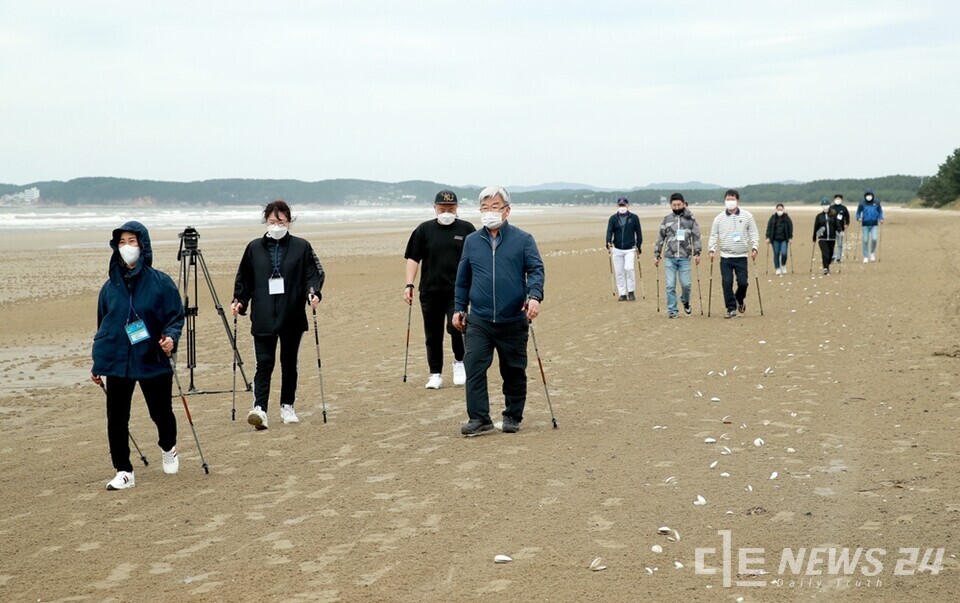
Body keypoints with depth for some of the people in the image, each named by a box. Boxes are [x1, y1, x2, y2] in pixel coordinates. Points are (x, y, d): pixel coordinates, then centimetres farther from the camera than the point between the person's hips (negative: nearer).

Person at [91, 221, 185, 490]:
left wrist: (170, 337, -22)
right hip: (116, 363, 3)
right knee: (116, 419, 0)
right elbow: (102, 325, 14)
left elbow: (176, 317, -1)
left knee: (161, 412, 9)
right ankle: (124, 472, 13)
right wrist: (97, 363, 15)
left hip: (153, 362, -2)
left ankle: (168, 449, 40)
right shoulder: (111, 286, 6)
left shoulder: (160, 282, -5)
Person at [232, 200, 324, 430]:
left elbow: (314, 273, 2)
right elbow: (244, 279, 12)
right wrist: (239, 301, 0)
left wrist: (313, 293, -16)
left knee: (289, 363, 11)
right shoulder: (254, 247, 7)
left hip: (292, 316, 0)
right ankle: (259, 408, -17)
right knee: (264, 363, -9)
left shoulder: (301, 247, 3)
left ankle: (287, 407, 25)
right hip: (263, 318, 0)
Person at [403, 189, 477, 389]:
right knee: (433, 335, 6)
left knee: (456, 327, -16)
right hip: (430, 291, 2)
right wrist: (409, 285, -2)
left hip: (458, 290, -2)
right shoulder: (424, 230, 6)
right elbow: (413, 259, 7)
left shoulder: (467, 229, 4)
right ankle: (435, 375, 17)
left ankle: (459, 361, 11)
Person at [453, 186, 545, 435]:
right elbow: (462, 279, 16)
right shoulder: (471, 241, 10)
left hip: (514, 321, -1)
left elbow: (536, 269, -5)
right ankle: (479, 418, -4)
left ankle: (513, 417, 22)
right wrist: (459, 308, 14)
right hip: (479, 321, 1)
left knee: (514, 372, 8)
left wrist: (534, 295, -22)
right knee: (474, 367, -10)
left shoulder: (523, 240, 2)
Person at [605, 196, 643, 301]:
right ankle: (622, 294, 10)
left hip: (630, 249, -2)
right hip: (617, 250, 2)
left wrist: (638, 246, 2)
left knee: (629, 268, -19)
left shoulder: (634, 218, 4)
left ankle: (631, 291, -4)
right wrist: (608, 242, -22)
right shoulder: (613, 218, 5)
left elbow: (638, 233, 9)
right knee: (619, 272, 2)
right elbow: (609, 231, -4)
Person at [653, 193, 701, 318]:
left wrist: (697, 253, -6)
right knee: (670, 285, -1)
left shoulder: (690, 219, 4)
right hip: (669, 258, 1)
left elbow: (696, 237, 3)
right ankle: (672, 310, 7)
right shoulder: (666, 220, 8)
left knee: (686, 284, -2)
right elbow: (660, 239, 12)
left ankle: (685, 301, 28)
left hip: (685, 258, -1)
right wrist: (656, 255, 9)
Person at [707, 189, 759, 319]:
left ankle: (740, 299, 30)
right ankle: (731, 309, 3)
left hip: (742, 257, 0)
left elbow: (753, 234, 4)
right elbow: (713, 235, 5)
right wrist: (712, 250, -9)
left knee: (742, 282, -1)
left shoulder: (747, 216, 3)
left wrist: (754, 247, -9)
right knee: (727, 283, -6)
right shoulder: (719, 218, 4)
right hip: (725, 257, 0)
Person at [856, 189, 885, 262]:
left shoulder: (876, 203, 3)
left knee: (874, 239, -15)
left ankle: (872, 253, 11)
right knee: (865, 241, 1)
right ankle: (865, 257, 11)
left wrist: (881, 218, -4)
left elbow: (880, 212, 11)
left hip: (874, 225, 0)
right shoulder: (862, 204, 0)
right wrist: (858, 218, -12)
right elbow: (858, 212, 7)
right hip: (865, 225, 0)